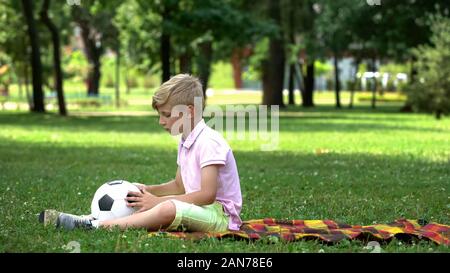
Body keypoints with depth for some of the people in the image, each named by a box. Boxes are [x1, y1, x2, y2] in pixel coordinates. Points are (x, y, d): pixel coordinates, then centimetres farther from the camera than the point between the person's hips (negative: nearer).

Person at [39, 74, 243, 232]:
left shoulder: (209, 142, -15)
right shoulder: (185, 141, 16)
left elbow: (207, 194, -23)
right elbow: (179, 186, 23)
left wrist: (158, 201, -19)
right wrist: (148, 190, 5)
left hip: (221, 213, -10)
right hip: (199, 209, 10)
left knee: (168, 208, -35)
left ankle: (93, 225, -35)